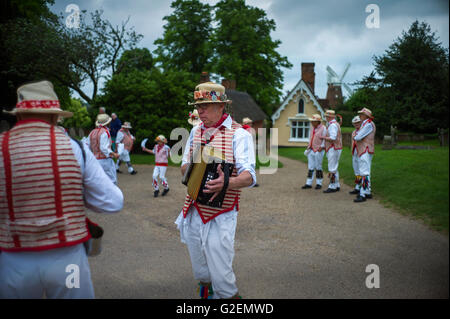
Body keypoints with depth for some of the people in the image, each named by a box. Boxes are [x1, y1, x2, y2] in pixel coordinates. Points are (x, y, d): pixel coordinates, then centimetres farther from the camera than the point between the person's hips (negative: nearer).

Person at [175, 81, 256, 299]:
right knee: (201, 272, 17)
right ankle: (207, 292, 40)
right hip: (193, 212, 6)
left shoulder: (238, 134, -8)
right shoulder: (196, 131, 12)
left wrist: (226, 183, -38)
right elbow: (184, 166, 19)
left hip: (220, 216, -6)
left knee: (221, 276, -5)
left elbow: (249, 176, -17)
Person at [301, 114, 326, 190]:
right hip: (311, 151, 6)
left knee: (318, 167, 1)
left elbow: (325, 140, -12)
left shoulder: (323, 128, -9)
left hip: (318, 151, -6)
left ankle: (319, 183, 11)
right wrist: (309, 147, 13)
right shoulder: (313, 128, 13)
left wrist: (320, 148, -17)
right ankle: (309, 184, 6)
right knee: (310, 167, 5)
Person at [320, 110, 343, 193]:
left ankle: (332, 187, -6)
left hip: (333, 149, -11)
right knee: (334, 168, 14)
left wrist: (323, 137, -13)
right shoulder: (336, 124, 17)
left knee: (332, 169, -8)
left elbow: (333, 138, -25)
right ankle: (337, 186, 17)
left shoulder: (332, 125, -16)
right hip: (336, 149, 11)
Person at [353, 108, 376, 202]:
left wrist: (355, 137, 1)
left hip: (365, 151, -11)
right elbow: (358, 136, 19)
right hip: (363, 151, 11)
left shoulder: (369, 124, -14)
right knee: (365, 172, 14)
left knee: (364, 173, -14)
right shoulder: (364, 124, 19)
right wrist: (357, 137, -2)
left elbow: (358, 137, -19)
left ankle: (363, 194, -18)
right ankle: (368, 192, 21)